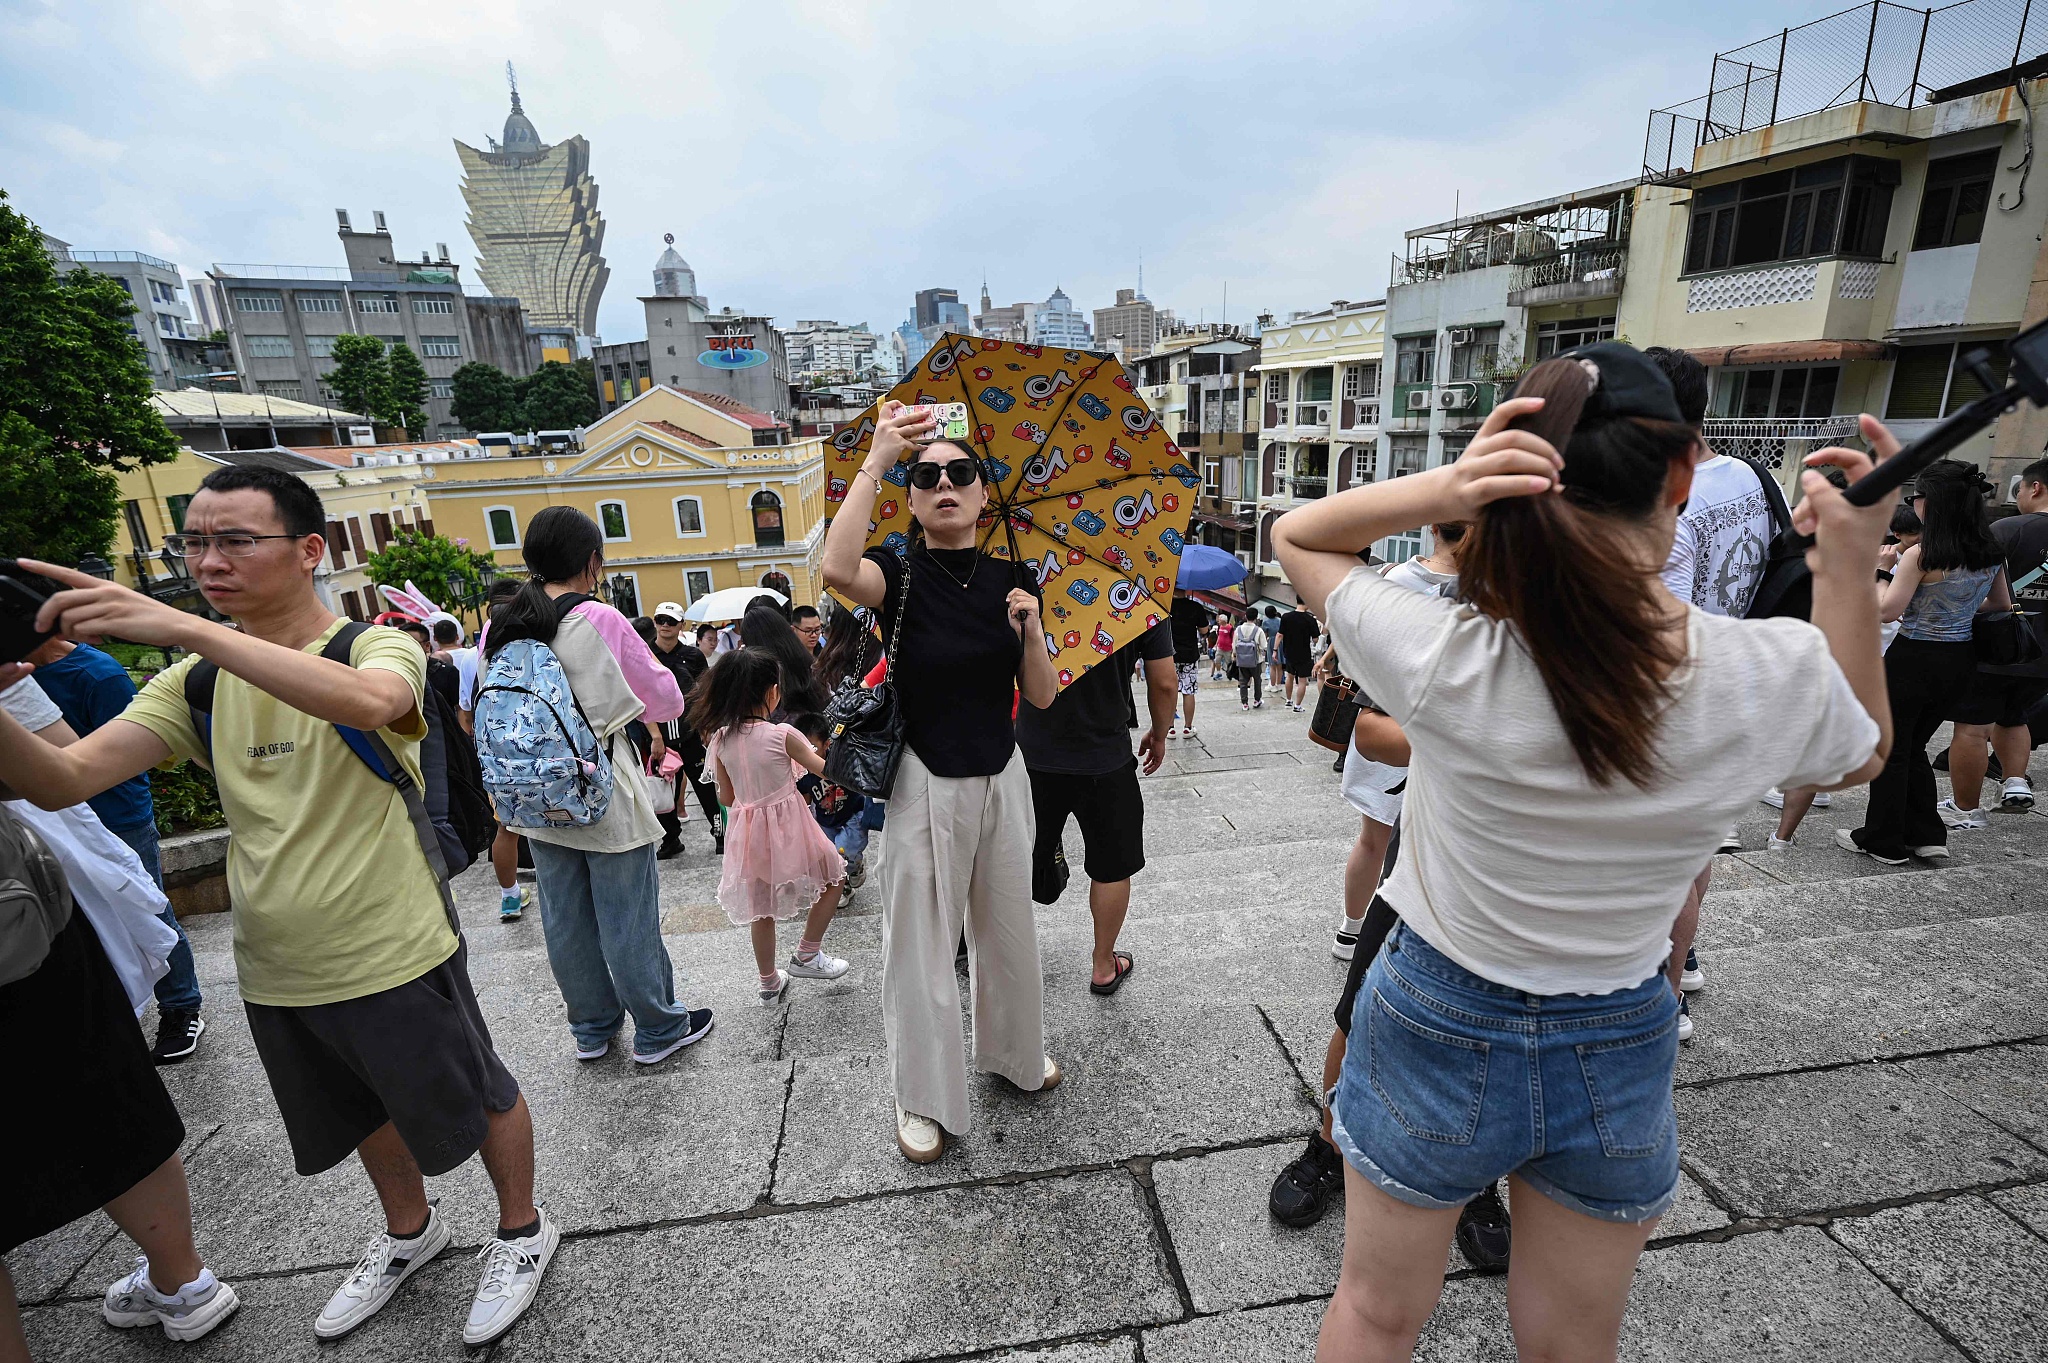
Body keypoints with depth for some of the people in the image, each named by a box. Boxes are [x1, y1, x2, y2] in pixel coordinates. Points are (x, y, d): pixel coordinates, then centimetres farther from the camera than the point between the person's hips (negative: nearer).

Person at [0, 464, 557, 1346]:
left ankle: (521, 1231, 39)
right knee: (366, 1112, 27)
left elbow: (368, 702, -39)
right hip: (274, 973, 6)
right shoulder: (196, 683, 3)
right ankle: (409, 1233, 53)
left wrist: (183, 627, -43)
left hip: (396, 958, -6)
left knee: (475, 1099, 13)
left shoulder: (377, 646, -15)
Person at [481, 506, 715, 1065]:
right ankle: (659, 1029, 23)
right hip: (605, 798, -6)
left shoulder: (497, 628, 0)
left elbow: (486, 711, 12)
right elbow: (668, 702, -9)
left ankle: (591, 1028, 34)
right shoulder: (600, 621, -16)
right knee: (628, 920, 7)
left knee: (565, 920, 17)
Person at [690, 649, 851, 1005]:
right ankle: (806, 955, 20)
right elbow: (825, 769, -8)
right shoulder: (782, 735, -18)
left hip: (747, 830, 5)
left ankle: (769, 983, 33)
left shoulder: (719, 739, -4)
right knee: (834, 875, 19)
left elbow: (726, 797, 5)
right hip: (787, 826, -5)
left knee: (761, 908, 20)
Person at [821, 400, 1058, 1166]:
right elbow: (837, 569, -36)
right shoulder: (900, 575, -10)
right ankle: (923, 1101, 30)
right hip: (927, 787, -4)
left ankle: (1013, 1053, 47)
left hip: (1002, 781, 4)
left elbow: (1042, 697, 0)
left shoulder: (1008, 580, 2)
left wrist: (1029, 628, -17)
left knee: (1008, 932, 21)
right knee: (921, 947, 8)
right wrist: (876, 462, -32)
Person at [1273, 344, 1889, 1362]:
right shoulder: (1782, 673, -19)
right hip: (1620, 1054, 3)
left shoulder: (1447, 661, -28)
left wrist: (1432, 491, -28)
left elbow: (1294, 535, -11)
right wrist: (1848, 569, 0)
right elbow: (1859, 756, 8)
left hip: (1435, 1032, -2)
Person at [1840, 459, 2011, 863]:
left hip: (1915, 659, -7)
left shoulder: (1920, 556, -20)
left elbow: (1887, 610, -20)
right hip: (1961, 662, 7)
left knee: (1890, 750, 7)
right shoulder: (1991, 553, 3)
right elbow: (2002, 605, 15)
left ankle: (1883, 841, 17)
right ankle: (1926, 835, 25)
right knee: (1914, 747, 22)